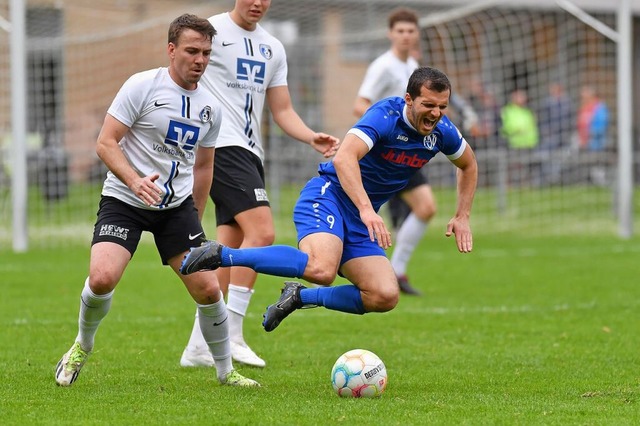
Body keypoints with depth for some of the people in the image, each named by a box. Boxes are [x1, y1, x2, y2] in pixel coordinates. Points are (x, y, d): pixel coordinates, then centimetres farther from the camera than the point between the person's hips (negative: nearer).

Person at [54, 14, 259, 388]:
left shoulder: (210, 107, 6)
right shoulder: (142, 86, -11)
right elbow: (105, 143, -13)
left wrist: (196, 222, 20)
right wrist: (135, 181, -29)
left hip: (178, 205, 4)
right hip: (124, 202, -4)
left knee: (208, 289, -6)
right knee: (102, 278, -24)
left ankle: (225, 370, 16)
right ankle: (83, 346, 6)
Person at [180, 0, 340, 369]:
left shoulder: (273, 48, 17)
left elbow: (282, 111, 16)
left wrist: (313, 138, -2)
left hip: (251, 154, 8)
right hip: (222, 145, -8)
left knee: (230, 248, 7)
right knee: (262, 231, -20)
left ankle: (199, 347, 12)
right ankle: (231, 335, -18)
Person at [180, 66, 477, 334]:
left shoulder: (441, 132, 1)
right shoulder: (386, 115, -20)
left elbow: (468, 165, 25)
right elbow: (344, 158, -35)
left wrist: (462, 217, 16)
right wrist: (366, 210, -45)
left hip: (362, 221, 8)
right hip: (328, 195, -8)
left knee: (385, 297, -12)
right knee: (321, 269, -37)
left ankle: (301, 297, 7)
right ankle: (222, 256, -25)